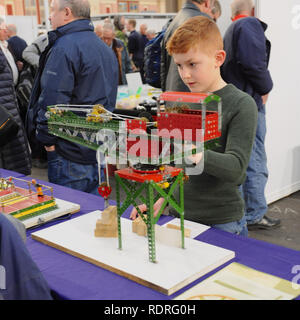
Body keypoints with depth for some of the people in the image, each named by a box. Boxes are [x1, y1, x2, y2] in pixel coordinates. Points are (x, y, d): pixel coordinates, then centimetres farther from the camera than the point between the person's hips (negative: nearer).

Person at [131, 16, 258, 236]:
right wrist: (161, 200, 8)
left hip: (221, 223, -5)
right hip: (179, 215, 5)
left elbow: (236, 167, -21)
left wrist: (197, 156, -37)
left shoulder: (241, 105, -11)